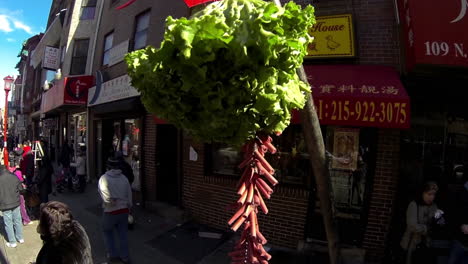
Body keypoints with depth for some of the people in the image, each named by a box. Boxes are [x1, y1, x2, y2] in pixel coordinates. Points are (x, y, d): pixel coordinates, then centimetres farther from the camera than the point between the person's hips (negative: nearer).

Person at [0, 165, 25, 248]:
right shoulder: (14, 177, -7)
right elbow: (21, 189, 2)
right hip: (16, 203, 3)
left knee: (8, 223, 9)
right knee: (17, 221, 16)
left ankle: (12, 242, 18)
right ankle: (20, 238, 28)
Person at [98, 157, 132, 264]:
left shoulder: (104, 178, -12)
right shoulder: (124, 178, 2)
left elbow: (106, 197, -23)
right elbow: (129, 196, 6)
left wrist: (112, 202, -6)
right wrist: (128, 208, 17)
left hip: (110, 211, -4)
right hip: (124, 210, 4)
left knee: (108, 232, 21)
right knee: (123, 233, 15)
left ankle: (113, 255, 28)